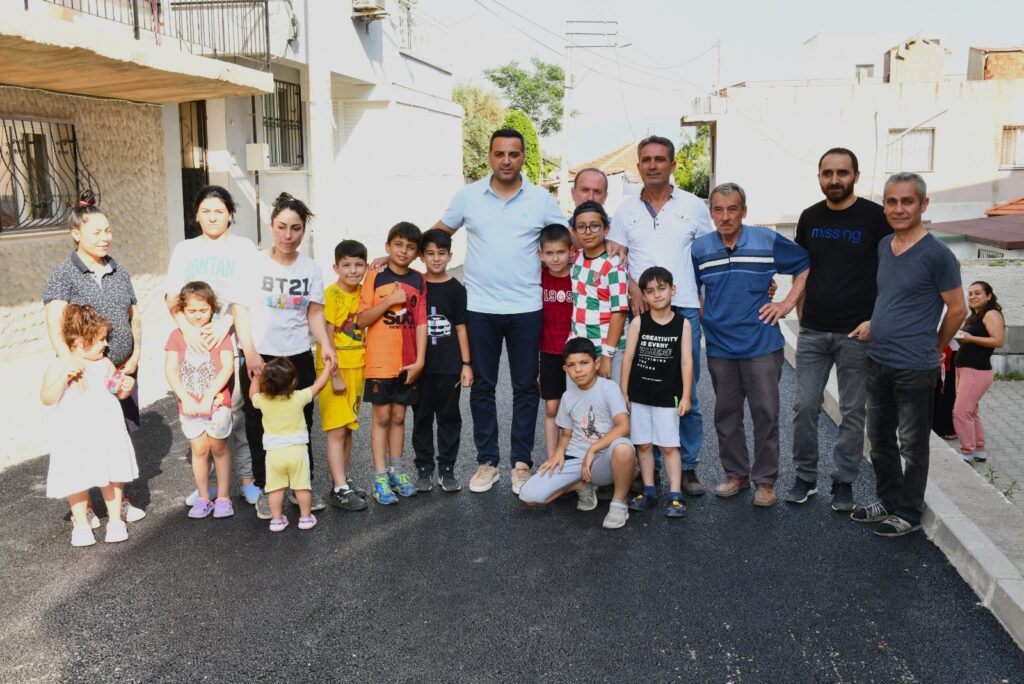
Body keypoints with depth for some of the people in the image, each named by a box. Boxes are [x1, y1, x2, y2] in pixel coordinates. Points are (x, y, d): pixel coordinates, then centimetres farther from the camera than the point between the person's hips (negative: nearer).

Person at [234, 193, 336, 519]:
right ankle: (265, 489, 19)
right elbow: (241, 311, -5)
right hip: (259, 357, -2)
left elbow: (314, 313, 3)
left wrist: (326, 344, -13)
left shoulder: (311, 268, 2)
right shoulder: (254, 263, -5)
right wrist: (250, 354, -12)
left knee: (301, 423, 8)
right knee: (259, 425, 6)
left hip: (298, 357, 2)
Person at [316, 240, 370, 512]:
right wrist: (335, 375, -17)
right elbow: (326, 339, -15)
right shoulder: (331, 295, -13)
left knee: (349, 428, 13)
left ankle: (343, 479, 24)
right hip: (334, 369, -7)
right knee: (337, 430, -4)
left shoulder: (362, 292, 5)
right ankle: (339, 490, -1)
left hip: (357, 368, 7)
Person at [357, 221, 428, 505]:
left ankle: (396, 470, 24)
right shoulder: (375, 277, -3)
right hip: (380, 361, -3)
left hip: (408, 363, 3)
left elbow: (421, 322, 3)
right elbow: (362, 320, -6)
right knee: (382, 417, 2)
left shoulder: (418, 281, 5)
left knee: (398, 416, 12)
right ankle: (380, 478, 8)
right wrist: (389, 301, -17)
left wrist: (419, 361, -3)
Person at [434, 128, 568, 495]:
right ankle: (487, 461, 21)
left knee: (526, 387, 7)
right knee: (482, 386, 8)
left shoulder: (541, 199, 2)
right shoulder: (468, 196, 3)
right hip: (479, 308, 1)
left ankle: (521, 462, 19)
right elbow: (438, 233, 11)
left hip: (526, 309, 0)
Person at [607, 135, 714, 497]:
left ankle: (688, 466, 13)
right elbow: (614, 259, 6)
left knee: (686, 394, 1)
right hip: (640, 309, 1)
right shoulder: (626, 209, 11)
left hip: (684, 308, -1)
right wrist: (632, 289, -11)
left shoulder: (693, 206, 8)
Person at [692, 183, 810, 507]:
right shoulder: (699, 248, 3)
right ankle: (736, 474, 26)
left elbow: (805, 265, 7)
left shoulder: (767, 240, -3)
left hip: (762, 345, -2)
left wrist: (788, 302, 0)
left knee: (765, 414, 1)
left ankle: (765, 480, 14)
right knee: (726, 415, 11)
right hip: (719, 347, 3)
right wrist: (700, 317, 6)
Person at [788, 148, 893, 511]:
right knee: (804, 407, 5)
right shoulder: (809, 217, 7)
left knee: (853, 412, 6)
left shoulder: (876, 217, -4)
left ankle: (844, 482, 18)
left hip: (857, 333, -3)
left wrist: (875, 321, -12)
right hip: (812, 332, 3)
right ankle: (805, 477, 18)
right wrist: (802, 315, 8)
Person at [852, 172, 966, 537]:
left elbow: (957, 310, -7)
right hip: (877, 363, 7)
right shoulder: (883, 246, 7)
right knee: (880, 438, 17)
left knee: (912, 445, 7)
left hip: (914, 369, -7)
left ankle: (908, 513, 20)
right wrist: (875, 329, 14)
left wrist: (933, 348, 4)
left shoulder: (937, 254, -14)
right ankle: (888, 501, 33)